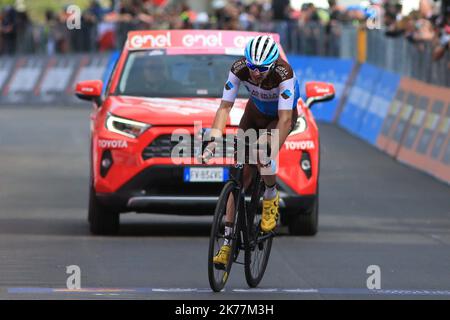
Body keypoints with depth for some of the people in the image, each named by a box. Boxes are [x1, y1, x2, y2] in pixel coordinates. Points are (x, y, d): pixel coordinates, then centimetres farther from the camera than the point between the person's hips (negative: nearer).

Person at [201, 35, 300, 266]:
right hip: (254, 112, 3)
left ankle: (271, 197, 2)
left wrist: (271, 153, -47)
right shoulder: (239, 68, -28)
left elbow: (285, 119, -39)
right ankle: (227, 242, -7)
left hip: (280, 116, -3)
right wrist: (214, 139, -41)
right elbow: (225, 107, -27)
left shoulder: (284, 73, -37)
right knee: (241, 174, -8)